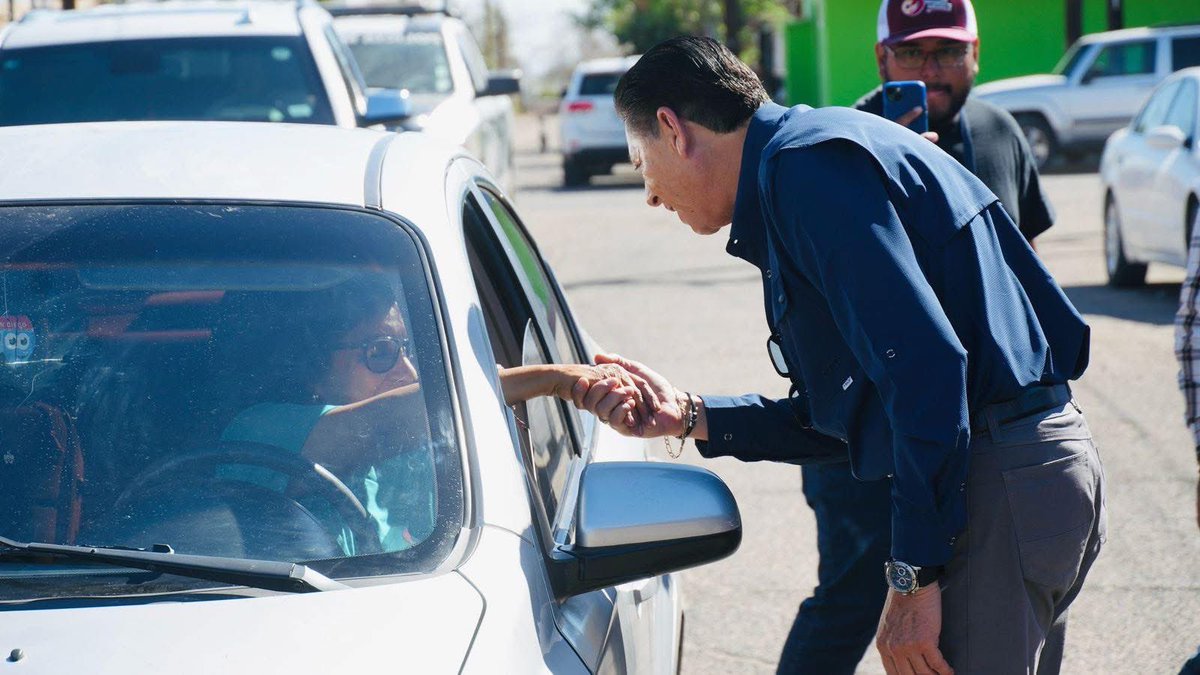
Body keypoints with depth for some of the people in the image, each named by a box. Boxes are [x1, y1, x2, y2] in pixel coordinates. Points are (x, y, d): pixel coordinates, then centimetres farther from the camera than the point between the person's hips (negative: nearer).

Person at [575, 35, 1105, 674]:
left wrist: (913, 578, -21)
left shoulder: (806, 166, -12)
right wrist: (687, 415, 17)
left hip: (994, 488, -11)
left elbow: (926, 365, -23)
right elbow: (832, 421, 23)